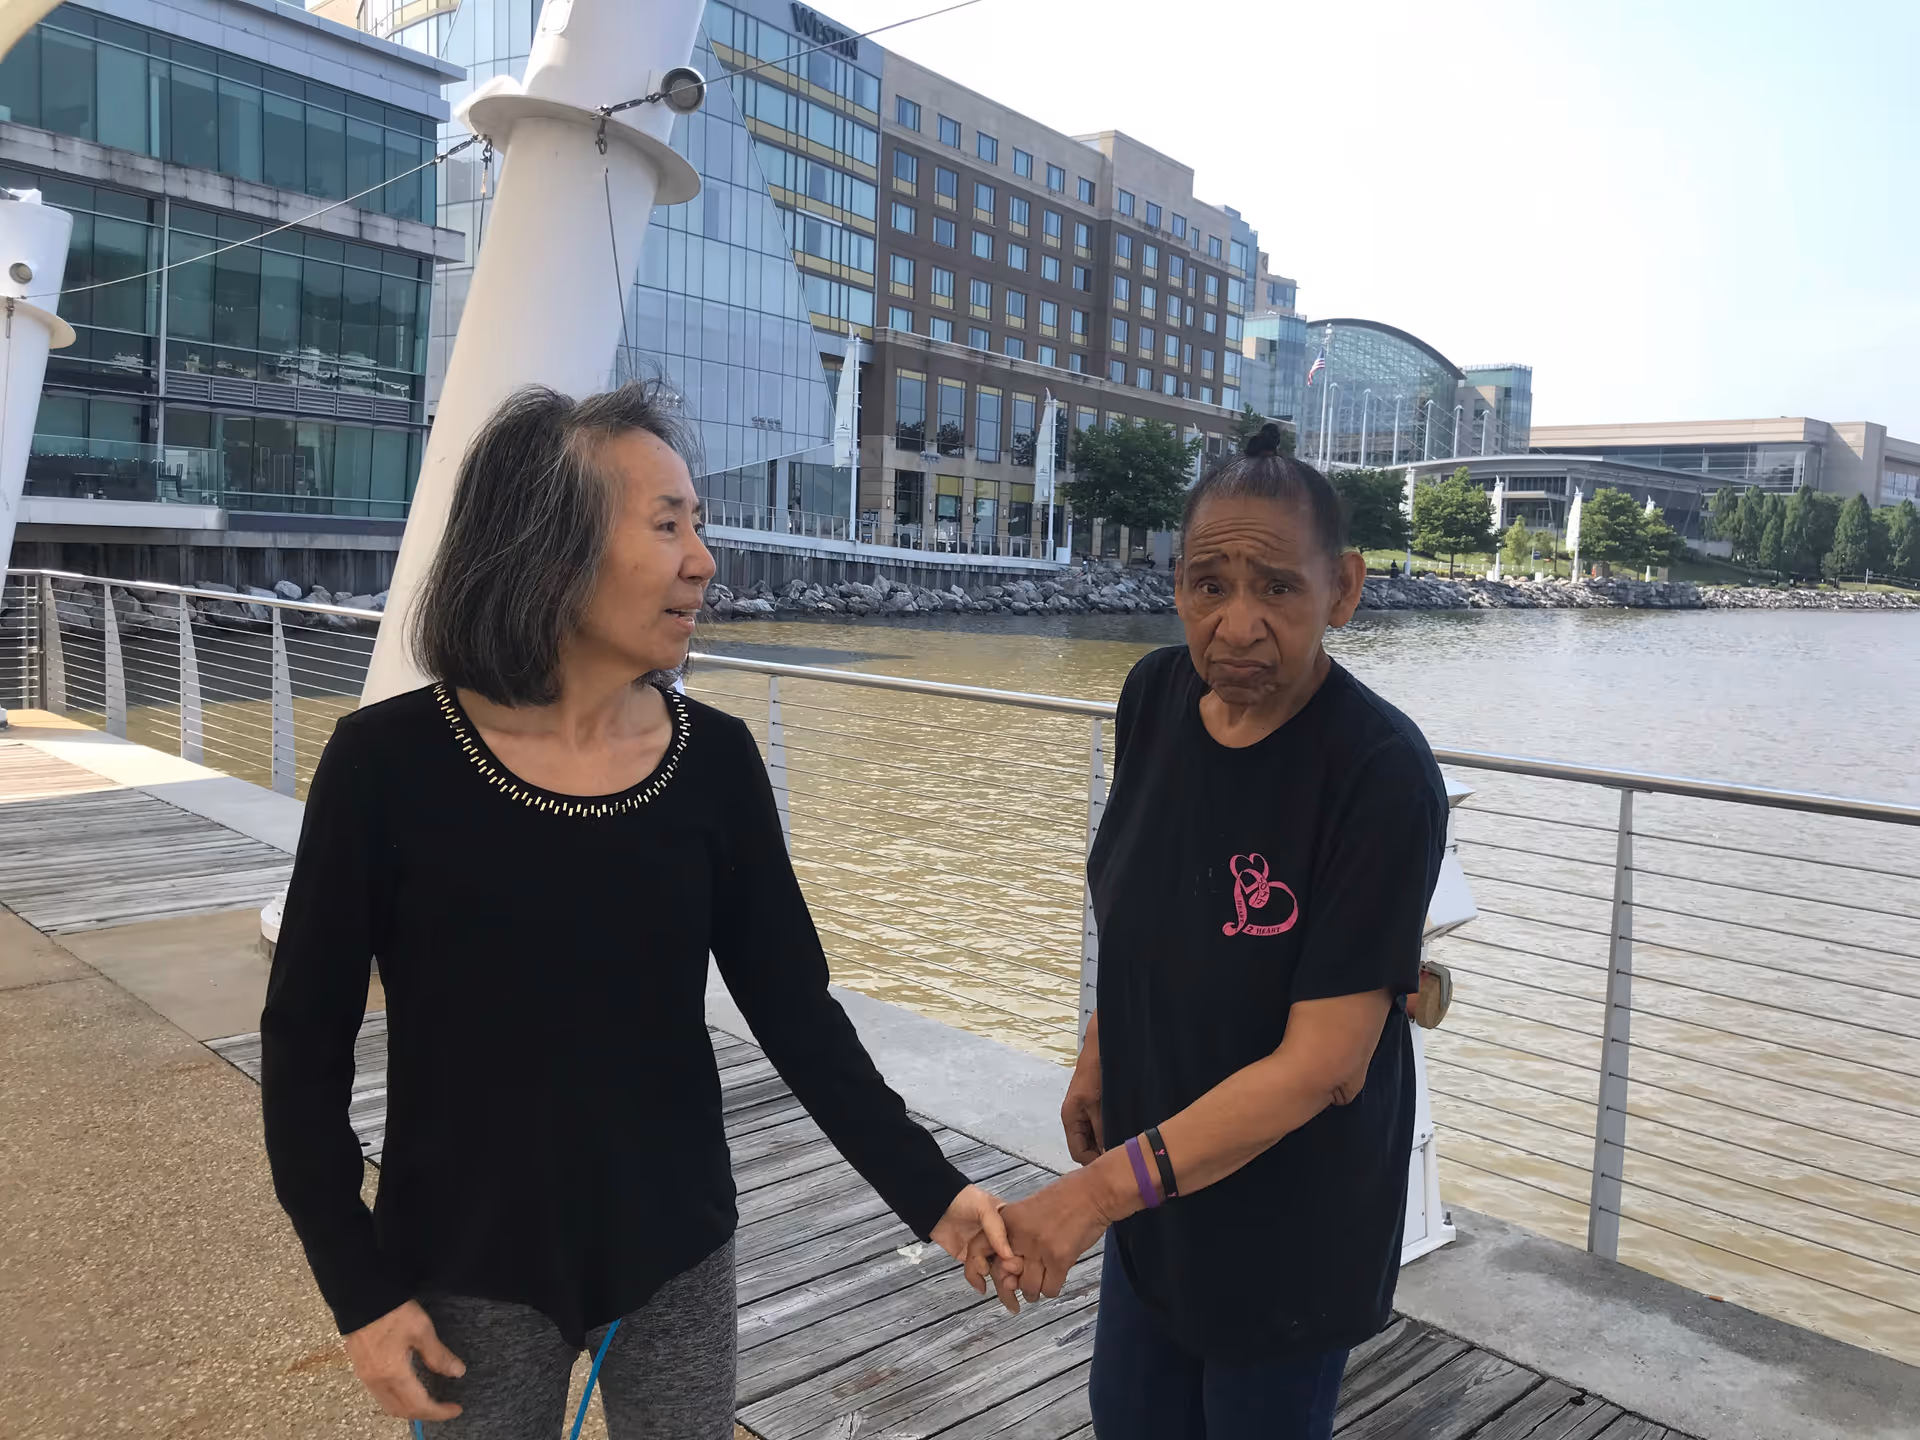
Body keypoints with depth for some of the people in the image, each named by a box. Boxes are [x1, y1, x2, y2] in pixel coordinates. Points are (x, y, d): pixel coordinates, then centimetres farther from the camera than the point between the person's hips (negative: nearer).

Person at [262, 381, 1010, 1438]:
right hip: (471, 1269, -2)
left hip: (675, 1253, 2)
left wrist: (925, 1189, -10)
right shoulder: (390, 762, -16)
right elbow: (305, 1044, -7)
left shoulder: (716, 762, -9)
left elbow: (792, 1007, -4)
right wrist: (359, 1287, -7)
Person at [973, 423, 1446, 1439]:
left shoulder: (1383, 775, -29)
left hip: (1288, 1217, -6)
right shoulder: (1157, 695, -10)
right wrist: (1099, 1050, 9)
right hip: (1157, 1172, 6)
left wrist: (1097, 1192, -29)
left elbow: (1322, 1063, -28)